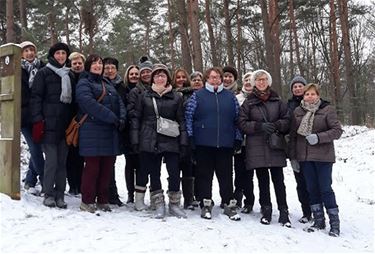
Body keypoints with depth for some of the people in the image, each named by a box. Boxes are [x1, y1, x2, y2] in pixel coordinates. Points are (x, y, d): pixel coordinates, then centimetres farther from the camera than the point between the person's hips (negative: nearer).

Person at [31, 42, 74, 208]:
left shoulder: (69, 75, 17)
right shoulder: (44, 73, 4)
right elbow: (36, 97, -2)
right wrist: (38, 121, -11)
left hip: (65, 124, 4)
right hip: (49, 124, -4)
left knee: (62, 161, 5)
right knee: (51, 160, -7)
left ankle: (59, 195, 13)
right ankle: (49, 195, 5)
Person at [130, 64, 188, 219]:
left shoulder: (176, 97, 8)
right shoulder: (145, 96, 8)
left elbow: (181, 120, 7)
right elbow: (136, 119, 7)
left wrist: (183, 142, -1)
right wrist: (135, 140, -1)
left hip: (170, 142, 0)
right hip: (150, 142, 0)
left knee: (174, 172, -4)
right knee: (154, 174, 5)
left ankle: (174, 204, 13)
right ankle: (159, 205, 16)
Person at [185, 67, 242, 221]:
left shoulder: (230, 97, 10)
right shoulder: (197, 96, 3)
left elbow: (237, 119, 12)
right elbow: (189, 117, 0)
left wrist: (238, 139, 6)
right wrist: (190, 137, -6)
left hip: (225, 144, 2)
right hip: (203, 144, -2)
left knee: (226, 176, 7)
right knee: (205, 175, 6)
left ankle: (229, 205, 15)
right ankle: (206, 205, 16)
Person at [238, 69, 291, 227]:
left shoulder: (277, 101, 8)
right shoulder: (248, 103, 5)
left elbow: (287, 120, 8)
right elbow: (242, 124, -1)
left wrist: (276, 125, -13)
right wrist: (260, 126, -14)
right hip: (257, 148, 0)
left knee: (278, 180, 0)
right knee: (263, 180, 6)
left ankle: (283, 212, 8)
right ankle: (266, 211, 18)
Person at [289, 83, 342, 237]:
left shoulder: (327, 109, -3)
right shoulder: (297, 112, 8)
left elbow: (337, 130, -7)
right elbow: (293, 135, 10)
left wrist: (318, 137, -20)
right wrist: (293, 156, 6)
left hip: (323, 156, -4)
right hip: (305, 157, 4)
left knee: (325, 189, -2)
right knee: (312, 189, 8)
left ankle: (334, 223, 9)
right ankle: (319, 221, 19)